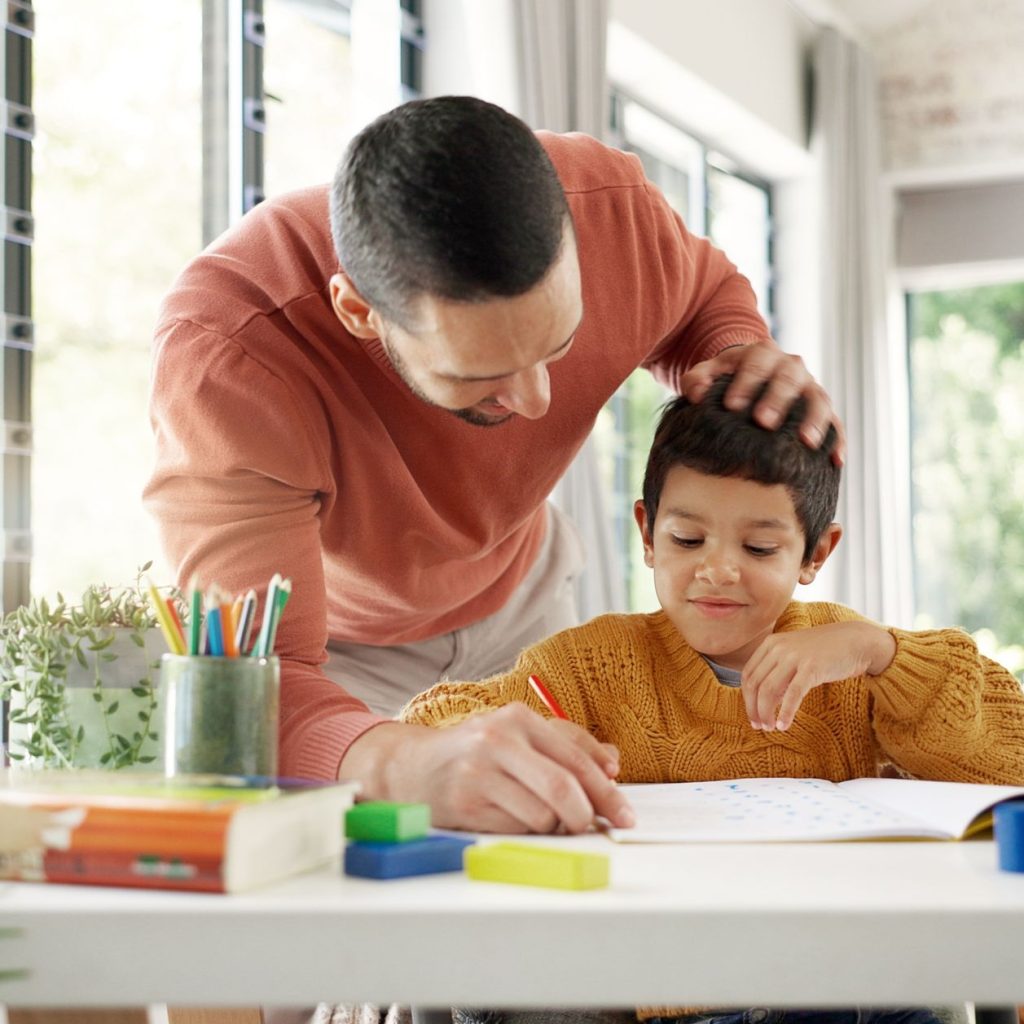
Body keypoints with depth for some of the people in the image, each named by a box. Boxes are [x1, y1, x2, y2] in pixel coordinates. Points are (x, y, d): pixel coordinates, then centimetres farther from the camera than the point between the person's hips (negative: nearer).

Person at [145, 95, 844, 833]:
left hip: (517, 592, 3)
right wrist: (407, 764, -71)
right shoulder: (222, 357, -42)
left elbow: (707, 295, -3)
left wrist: (740, 358, -27)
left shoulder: (612, 209, -29)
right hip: (331, 634, -3)